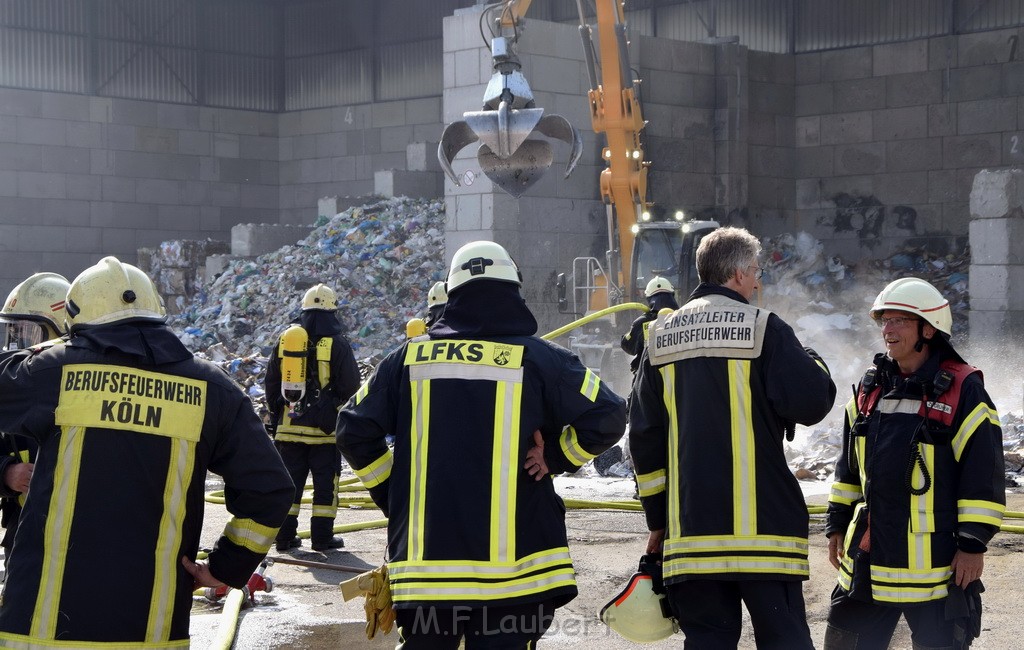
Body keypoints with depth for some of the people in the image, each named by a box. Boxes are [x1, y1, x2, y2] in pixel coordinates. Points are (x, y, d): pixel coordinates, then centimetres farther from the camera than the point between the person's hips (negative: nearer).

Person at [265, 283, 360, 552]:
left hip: (289, 426, 4)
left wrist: (276, 415, 24)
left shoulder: (285, 341, 4)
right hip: (325, 428, -3)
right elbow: (351, 386, -5)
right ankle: (322, 537, 5)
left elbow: (271, 383, 12)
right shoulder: (337, 344, -8)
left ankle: (285, 535, 11)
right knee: (326, 482, 4)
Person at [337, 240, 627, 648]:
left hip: (423, 560, 2)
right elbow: (606, 418, -8)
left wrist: (393, 498, 15)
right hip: (512, 564, -2)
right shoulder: (537, 358, -2)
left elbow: (354, 431, 6)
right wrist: (556, 457, 6)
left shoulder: (411, 357, 6)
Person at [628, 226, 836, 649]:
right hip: (762, 525, -4)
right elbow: (810, 403, -11)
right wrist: (812, 363, 11)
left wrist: (657, 517, 19)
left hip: (691, 528, 4)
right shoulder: (763, 328, -4)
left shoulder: (662, 337, 12)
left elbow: (644, 436, 13)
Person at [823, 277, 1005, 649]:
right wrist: (837, 524, 16)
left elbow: (983, 473, -9)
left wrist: (974, 543, -12)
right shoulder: (871, 388, 11)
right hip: (868, 556, 6)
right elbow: (849, 465, 18)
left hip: (936, 561, -6)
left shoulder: (962, 389, -8)